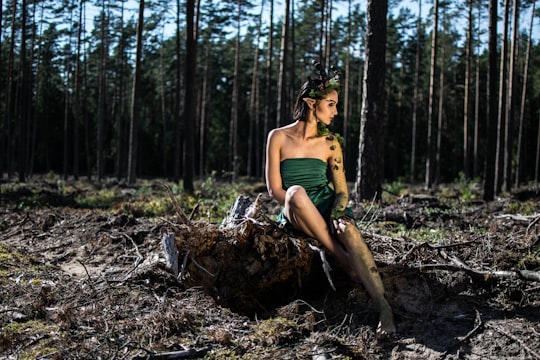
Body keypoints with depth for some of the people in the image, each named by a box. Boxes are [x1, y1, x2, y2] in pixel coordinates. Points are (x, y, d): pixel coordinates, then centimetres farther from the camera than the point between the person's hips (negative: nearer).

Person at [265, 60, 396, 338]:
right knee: (297, 192, -38)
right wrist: (296, 203, -18)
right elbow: (274, 189, -2)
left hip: (327, 207, 1)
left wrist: (336, 216, -15)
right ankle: (343, 259, -30)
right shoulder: (278, 137, 2)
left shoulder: (330, 143, 9)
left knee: (348, 229, -34)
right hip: (293, 213, -1)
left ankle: (383, 307, -44)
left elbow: (342, 190, 5)